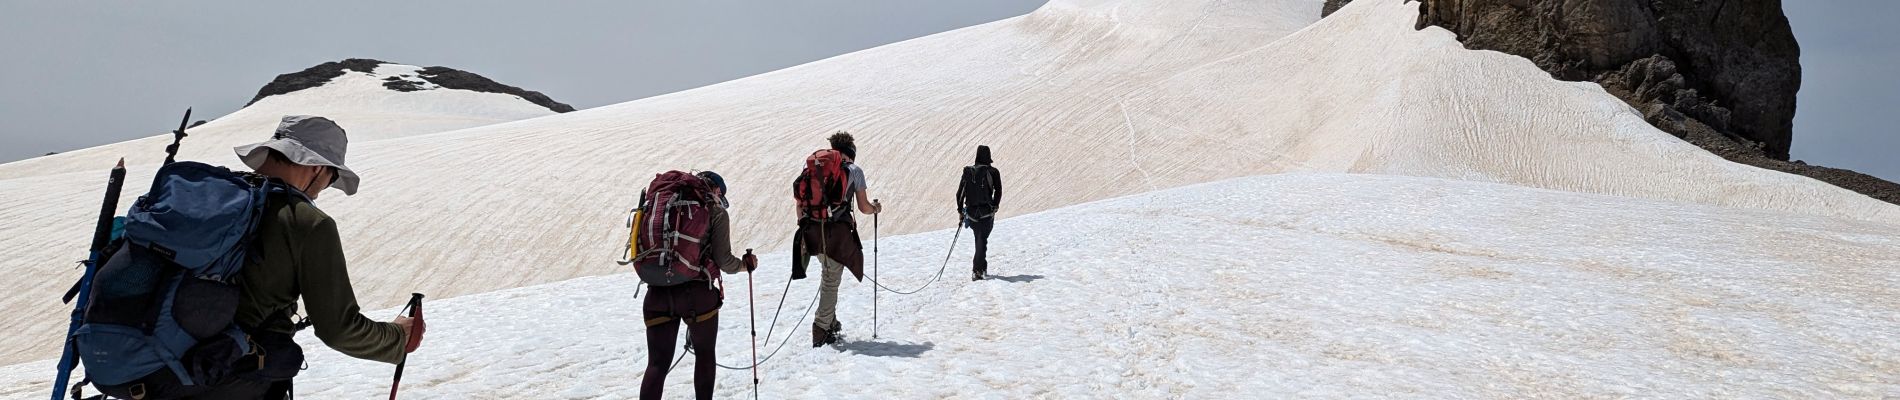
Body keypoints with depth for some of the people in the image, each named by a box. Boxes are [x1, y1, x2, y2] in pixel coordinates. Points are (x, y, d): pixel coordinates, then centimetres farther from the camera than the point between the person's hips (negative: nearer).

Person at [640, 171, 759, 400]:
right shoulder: (715, 212, 2)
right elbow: (723, 260, -4)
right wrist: (746, 264, 16)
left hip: (658, 293, 3)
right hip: (696, 294, -3)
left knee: (658, 363, 8)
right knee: (704, 355, 19)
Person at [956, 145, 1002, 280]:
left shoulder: (968, 171, 4)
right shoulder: (993, 172, -4)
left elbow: (960, 192, 3)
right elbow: (998, 191, -6)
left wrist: (960, 210, 10)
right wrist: (994, 206, 6)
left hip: (971, 211, 3)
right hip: (987, 211, -3)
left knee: (980, 240, 19)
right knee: (982, 241, -2)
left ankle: (982, 268, 25)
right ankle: (977, 270, -14)